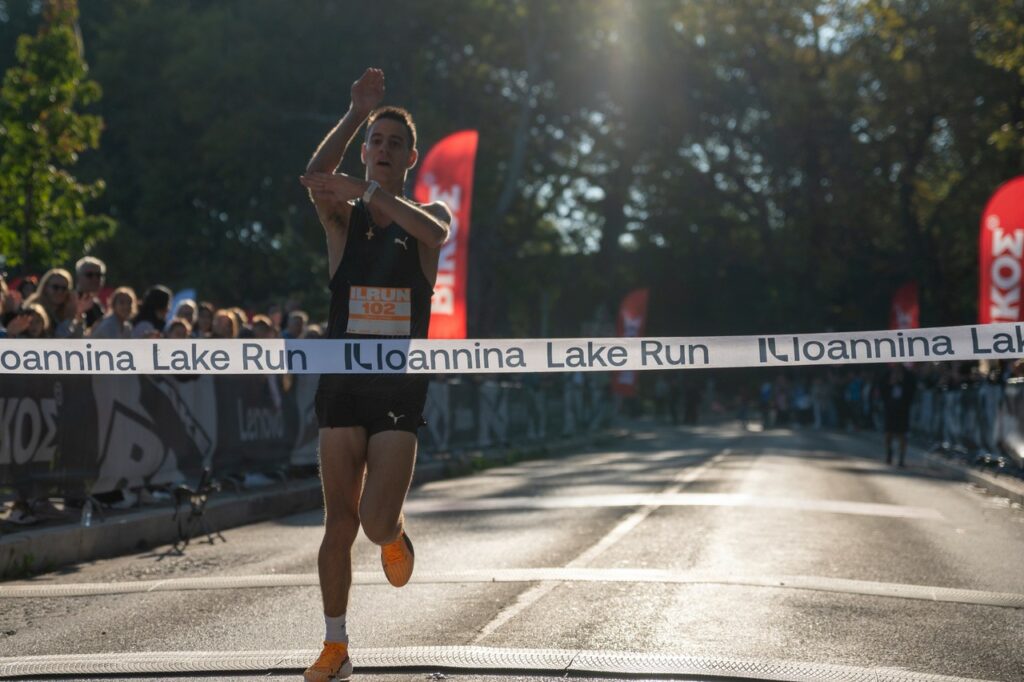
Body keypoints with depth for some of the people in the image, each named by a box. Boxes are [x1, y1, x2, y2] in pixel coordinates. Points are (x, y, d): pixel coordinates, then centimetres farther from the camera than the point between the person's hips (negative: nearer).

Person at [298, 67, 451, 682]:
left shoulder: (429, 213, 7)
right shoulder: (343, 216, 7)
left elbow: (434, 231, -21)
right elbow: (317, 179, -17)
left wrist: (365, 190, -33)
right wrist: (357, 115, -23)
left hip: (401, 388, -1)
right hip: (343, 383, 1)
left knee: (377, 522, -11)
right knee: (340, 522, 2)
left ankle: (395, 533, 28)